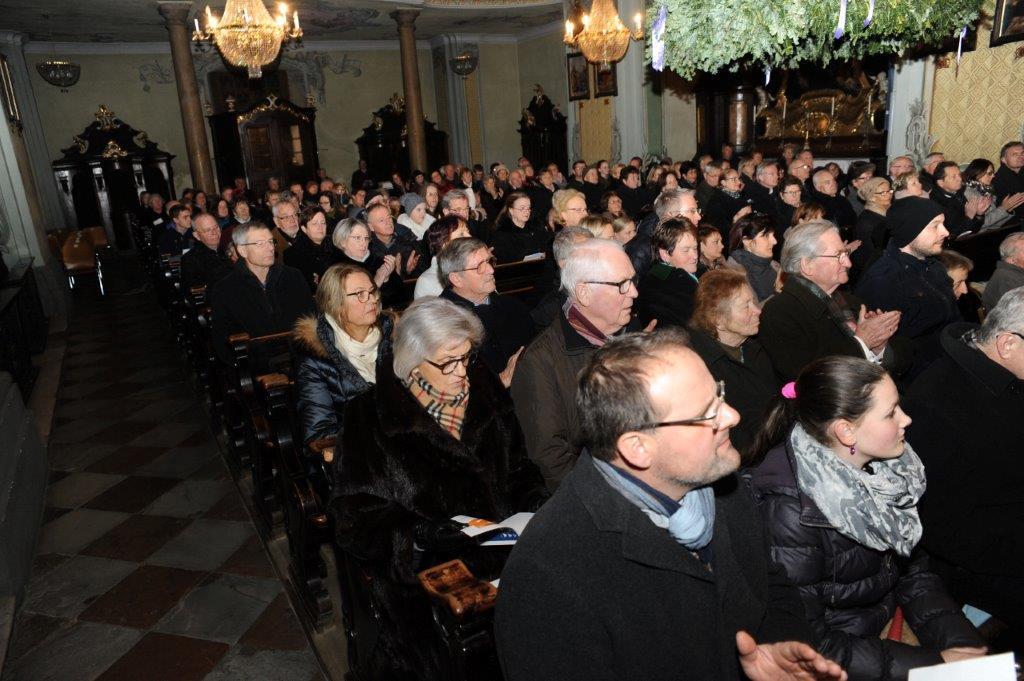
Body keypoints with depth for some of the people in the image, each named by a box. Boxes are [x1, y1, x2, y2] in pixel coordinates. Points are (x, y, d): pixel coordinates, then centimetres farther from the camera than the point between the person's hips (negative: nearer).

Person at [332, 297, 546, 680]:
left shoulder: (484, 390, 9)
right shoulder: (371, 416, -4)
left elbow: (518, 469, 15)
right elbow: (356, 513, -7)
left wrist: (538, 507, -4)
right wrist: (433, 537, -19)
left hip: (500, 548, 5)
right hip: (421, 565, -4)